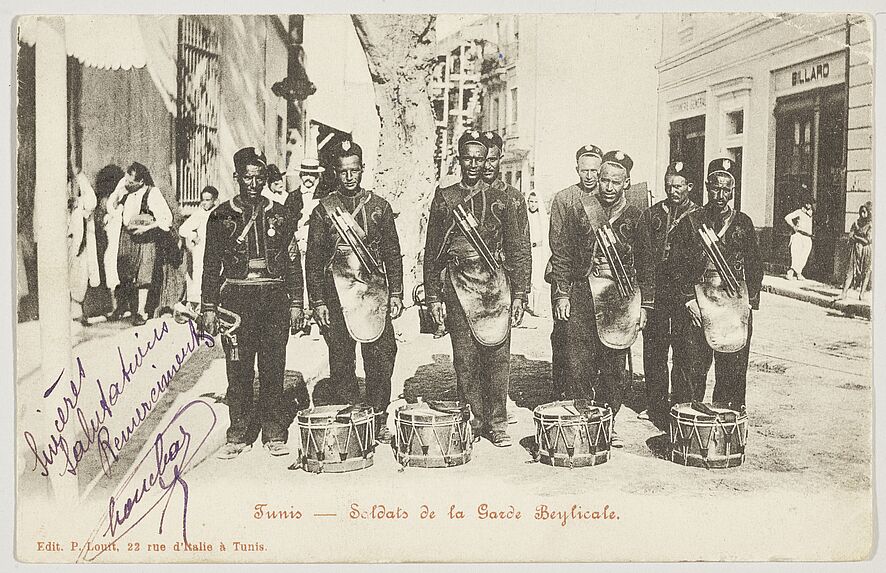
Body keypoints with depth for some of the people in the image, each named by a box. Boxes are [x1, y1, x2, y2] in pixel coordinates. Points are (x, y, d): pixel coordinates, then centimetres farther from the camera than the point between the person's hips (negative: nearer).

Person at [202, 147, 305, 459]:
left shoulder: (279, 214, 9)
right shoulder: (221, 216, 6)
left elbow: (293, 262, 10)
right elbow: (211, 266, 7)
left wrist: (295, 303, 5)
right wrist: (209, 308, 2)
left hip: (274, 299, 1)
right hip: (237, 299, -1)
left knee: (273, 369, 2)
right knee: (238, 371, 0)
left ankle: (274, 434, 12)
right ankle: (238, 436, 10)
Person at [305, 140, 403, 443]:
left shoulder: (379, 206, 9)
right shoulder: (323, 210, 5)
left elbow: (393, 254, 11)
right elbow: (313, 259, 4)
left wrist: (395, 294, 4)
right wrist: (318, 301, -2)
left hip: (375, 293, 1)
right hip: (337, 296, -1)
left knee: (381, 358, -1)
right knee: (341, 362, 2)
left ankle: (379, 419, 11)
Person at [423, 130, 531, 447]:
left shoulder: (503, 199, 7)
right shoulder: (443, 199, 9)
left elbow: (519, 250, 7)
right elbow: (431, 252, 9)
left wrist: (519, 295, 1)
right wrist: (433, 297, 3)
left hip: (495, 286, 0)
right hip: (458, 286, 0)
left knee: (497, 355, 0)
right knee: (465, 358, 0)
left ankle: (497, 423, 10)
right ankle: (472, 420, 12)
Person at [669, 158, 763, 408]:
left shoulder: (743, 223, 11)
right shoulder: (690, 222, 5)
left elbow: (755, 266, 12)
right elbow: (677, 265, 1)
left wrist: (750, 301, 2)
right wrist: (689, 299, -7)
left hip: (736, 305, 2)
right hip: (697, 304, -2)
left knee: (733, 371, 4)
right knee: (691, 370, -2)